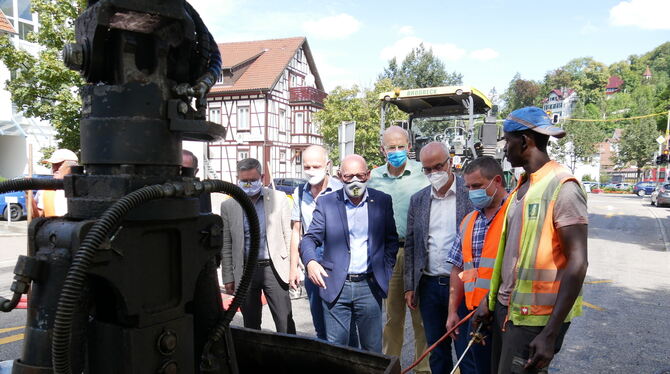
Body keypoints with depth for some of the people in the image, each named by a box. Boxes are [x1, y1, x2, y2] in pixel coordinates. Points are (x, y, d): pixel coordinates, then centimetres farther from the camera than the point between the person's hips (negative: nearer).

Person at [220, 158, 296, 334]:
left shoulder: (278, 198, 0)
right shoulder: (228, 206, 4)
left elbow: (289, 235, 2)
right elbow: (226, 245, 7)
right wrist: (228, 278, 6)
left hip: (274, 268, -1)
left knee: (285, 323, 2)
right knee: (251, 325, 13)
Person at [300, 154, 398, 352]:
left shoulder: (382, 201, 3)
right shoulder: (326, 202, 0)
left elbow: (391, 240, 10)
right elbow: (310, 238, -1)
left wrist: (385, 271, 1)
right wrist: (310, 261, -21)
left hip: (369, 286, 1)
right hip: (335, 286, 0)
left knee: (373, 349, 10)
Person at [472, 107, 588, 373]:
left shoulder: (562, 186, -15)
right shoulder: (521, 187, 10)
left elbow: (577, 264, -19)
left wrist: (550, 333, -20)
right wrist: (490, 299, 15)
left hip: (535, 317, -8)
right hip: (505, 307, 8)